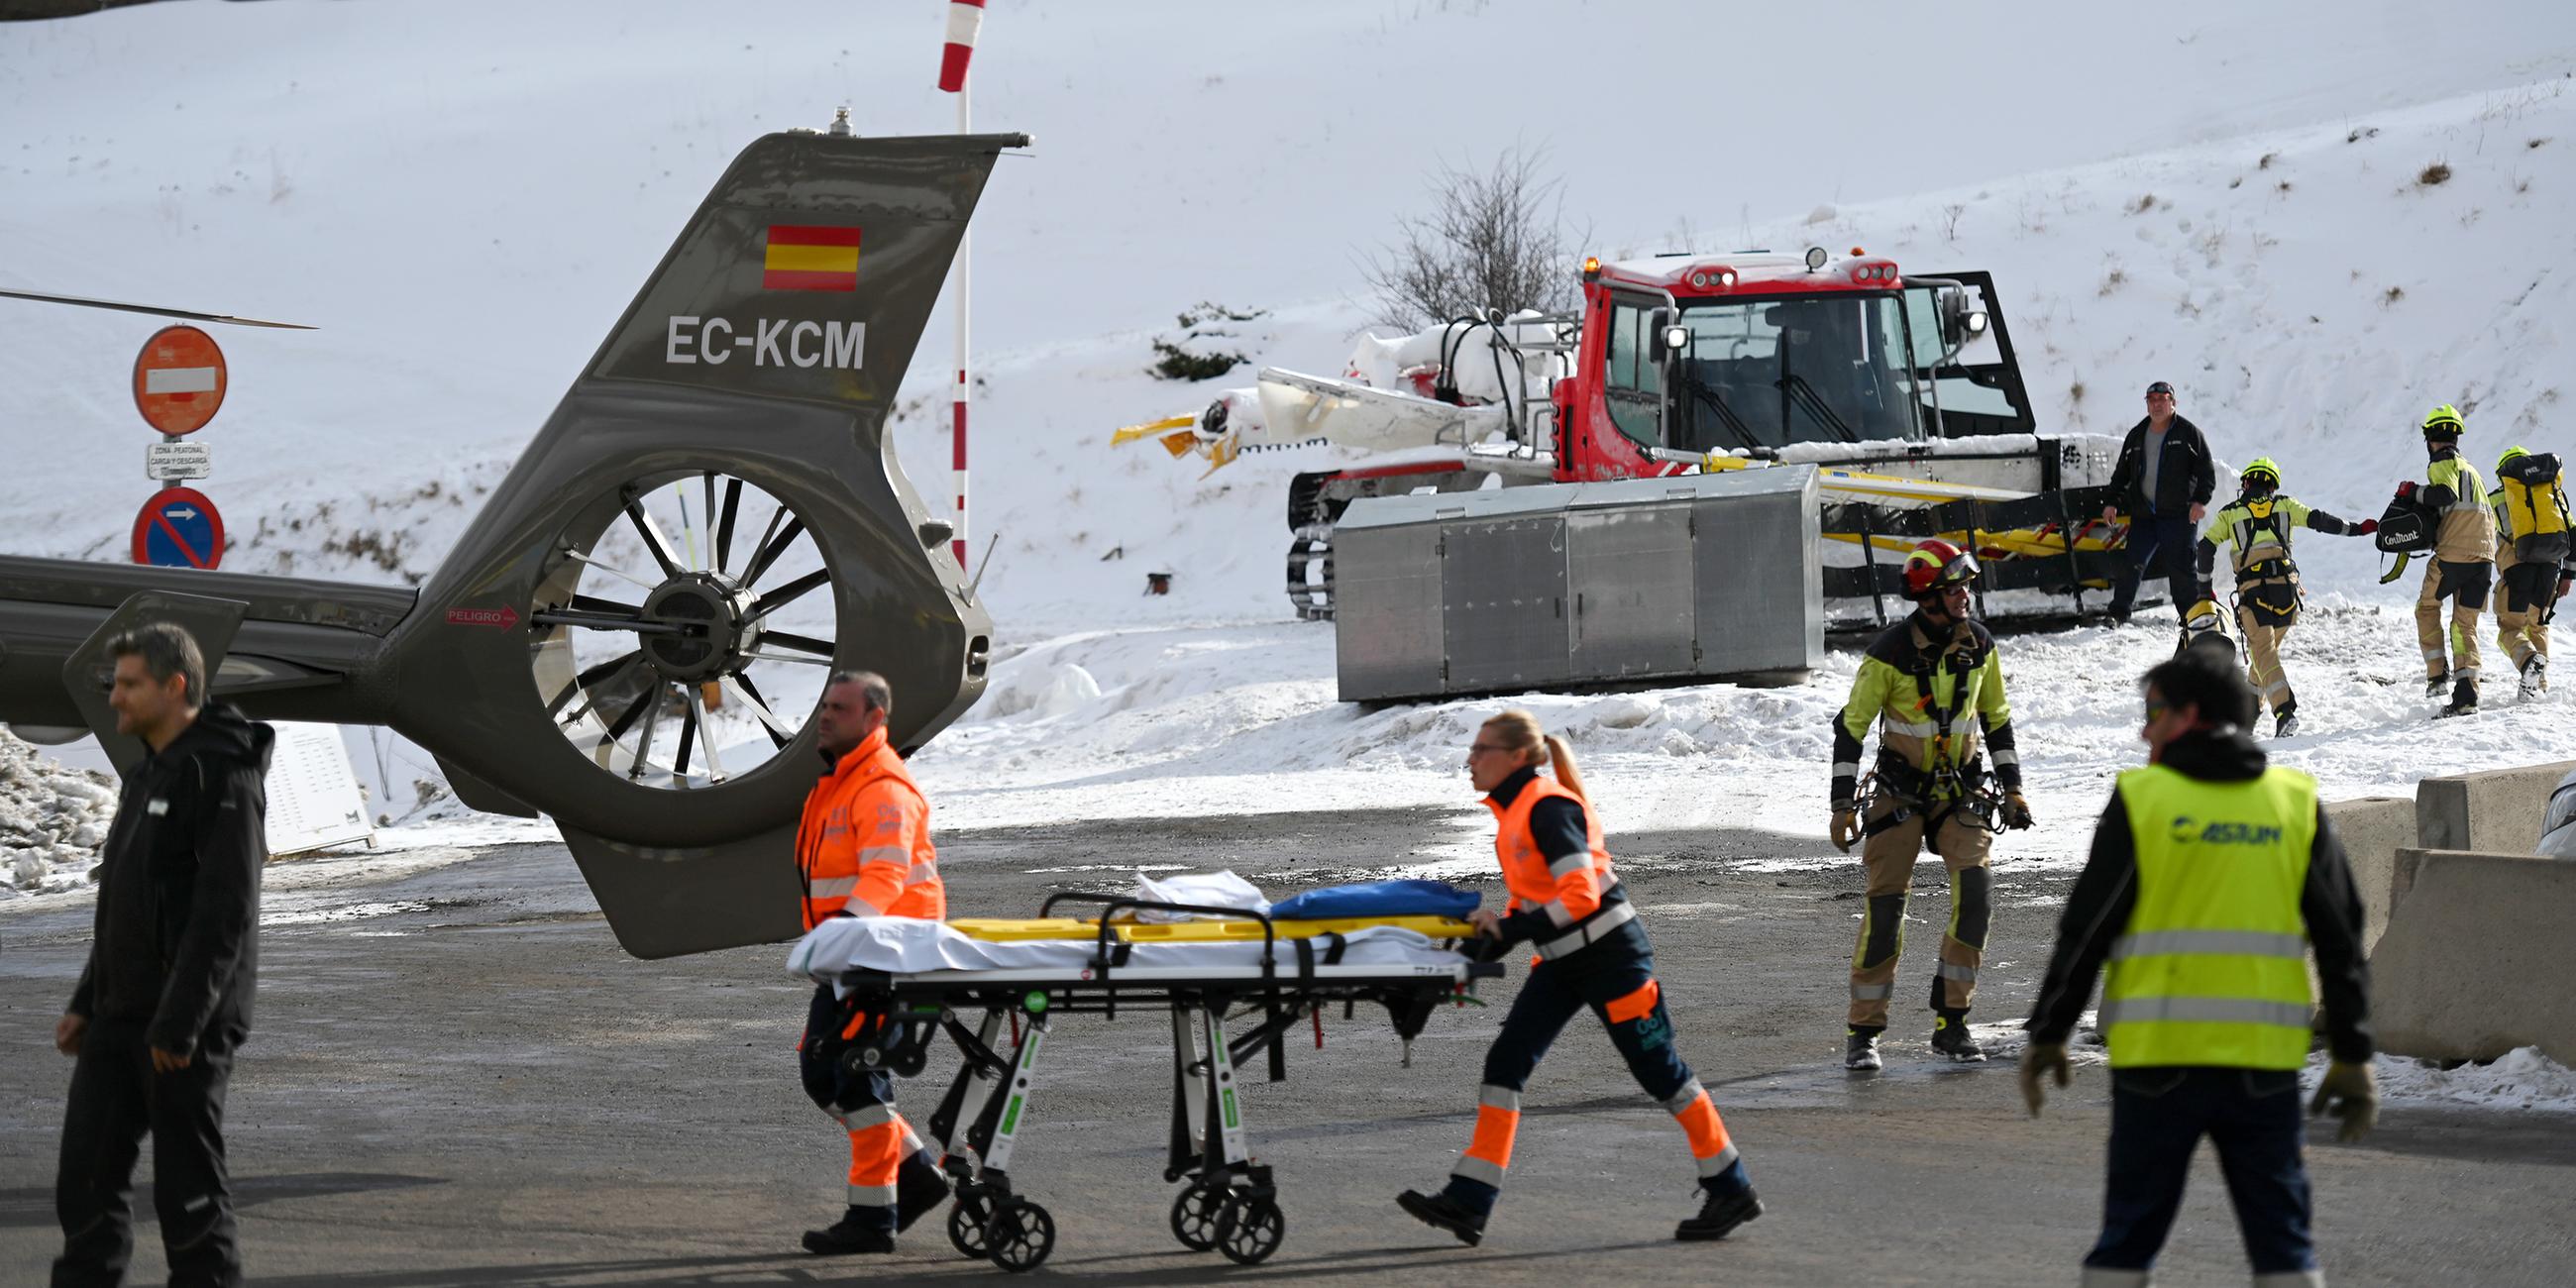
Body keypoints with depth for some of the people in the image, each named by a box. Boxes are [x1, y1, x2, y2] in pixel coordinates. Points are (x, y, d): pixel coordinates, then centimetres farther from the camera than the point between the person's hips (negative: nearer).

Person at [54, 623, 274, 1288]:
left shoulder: (224, 778, -14)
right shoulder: (147, 775, 17)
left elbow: (225, 910, -20)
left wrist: (180, 1021, -24)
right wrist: (86, 1002, 17)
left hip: (186, 1021, -9)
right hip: (121, 1016, 9)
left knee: (189, 1187, -3)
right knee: (87, 1177, 5)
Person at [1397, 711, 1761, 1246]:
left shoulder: (1547, 808, -19)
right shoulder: (1513, 809, 9)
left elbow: (1581, 895, -26)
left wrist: (1511, 931, -24)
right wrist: (1496, 929, 3)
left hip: (1610, 954, -9)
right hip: (1563, 962, 9)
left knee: (1659, 1071, 0)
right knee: (1505, 1062, 0)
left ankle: (1732, 1191, 13)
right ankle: (1467, 1202, -3)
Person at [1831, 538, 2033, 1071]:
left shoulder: (1978, 645, -1)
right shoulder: (1890, 652, -14)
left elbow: (1996, 718, 13)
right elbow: (1851, 727, -8)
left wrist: (2012, 788, 11)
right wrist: (1843, 806, -11)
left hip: (1960, 788, 3)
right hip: (1899, 789, -3)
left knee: (1975, 890, -14)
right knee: (1885, 903, -7)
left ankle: (1951, 1021, -6)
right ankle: (1864, 1031, 3)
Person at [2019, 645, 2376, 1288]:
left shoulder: (2140, 798, -2)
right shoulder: (2297, 803, 7)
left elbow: (2085, 928, -2)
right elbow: (2342, 938, 6)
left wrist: (2048, 1035, 6)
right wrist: (2352, 1055, 10)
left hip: (2159, 1057, -2)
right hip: (2263, 1063, 2)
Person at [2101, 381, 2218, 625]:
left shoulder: (2188, 433, 2)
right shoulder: (2136, 436, 14)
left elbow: (2206, 470, 1)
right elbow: (2122, 472, 22)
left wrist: (2200, 500, -11)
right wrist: (2112, 501, 12)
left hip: (2179, 515, -4)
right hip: (2143, 515, 4)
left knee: (2181, 568, -4)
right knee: (2132, 565, -3)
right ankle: (2118, 613, 4)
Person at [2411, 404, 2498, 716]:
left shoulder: (2443, 465, -3)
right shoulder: (2471, 469, 23)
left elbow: (2447, 494, -24)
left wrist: (2417, 493, -8)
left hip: (2453, 554, -7)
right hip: (2484, 555, 7)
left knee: (2427, 608, 15)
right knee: (2465, 626, 8)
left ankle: (2438, 675, 6)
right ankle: (2467, 697, -1)